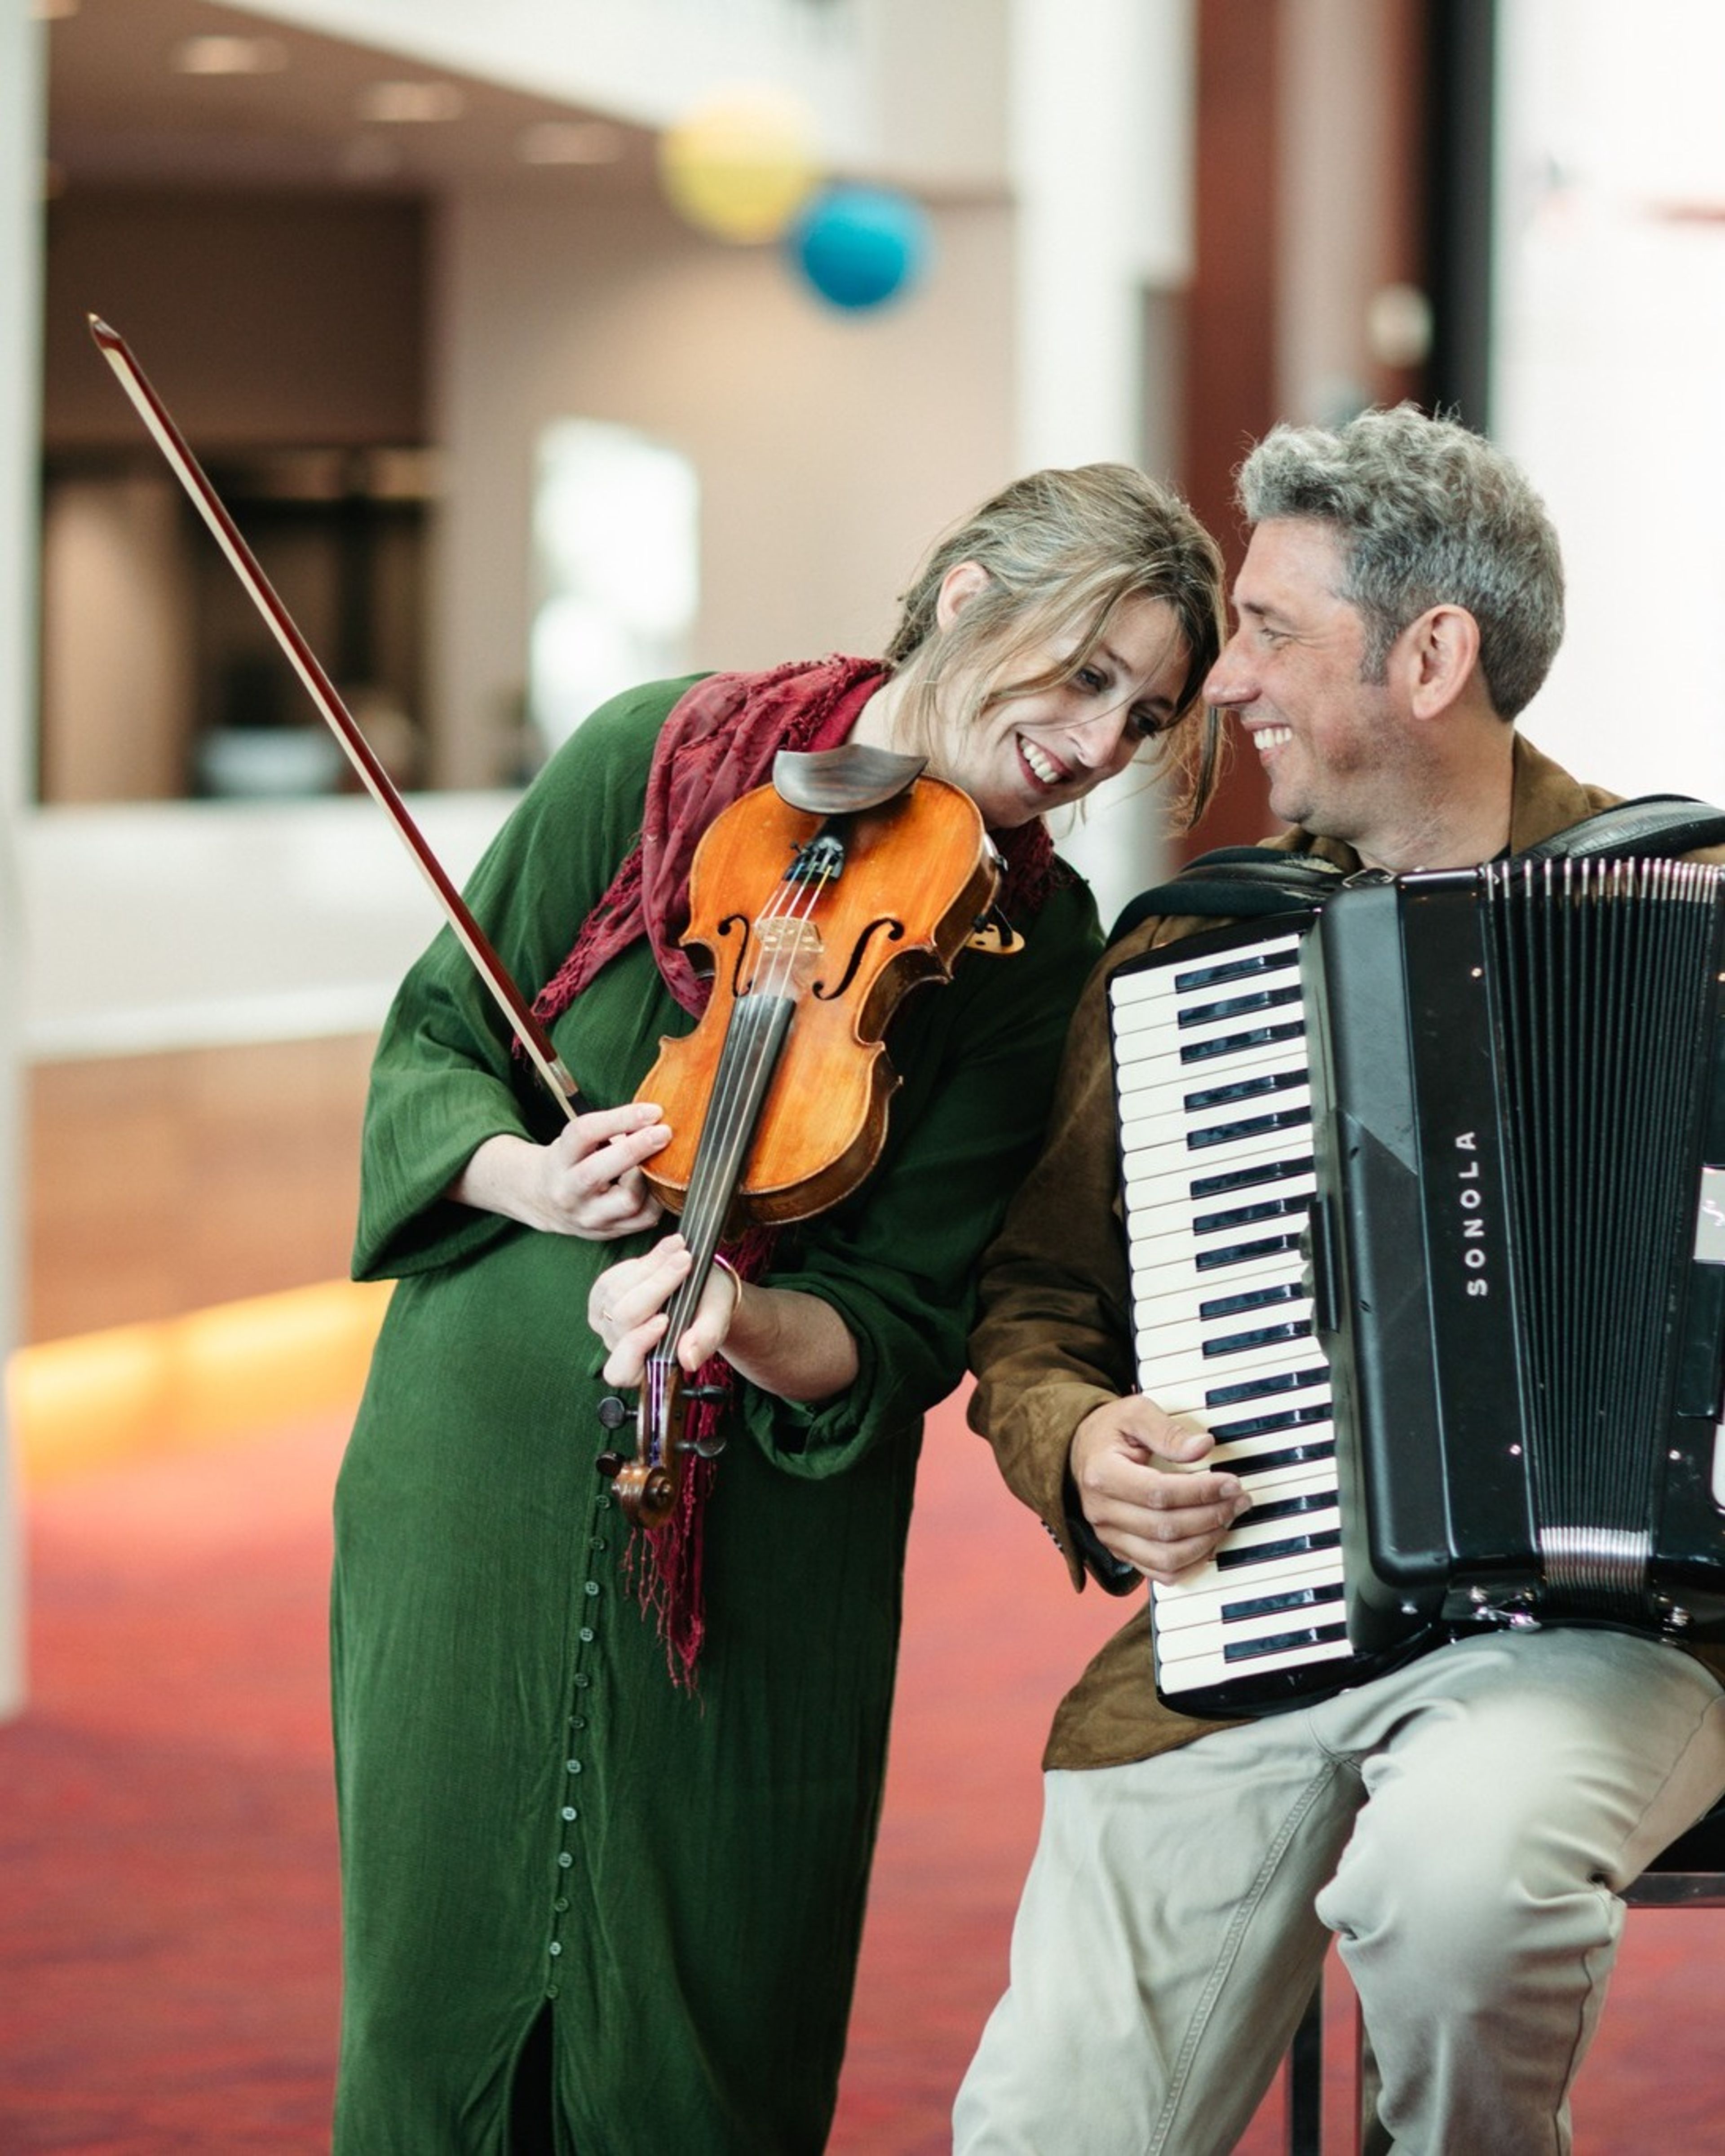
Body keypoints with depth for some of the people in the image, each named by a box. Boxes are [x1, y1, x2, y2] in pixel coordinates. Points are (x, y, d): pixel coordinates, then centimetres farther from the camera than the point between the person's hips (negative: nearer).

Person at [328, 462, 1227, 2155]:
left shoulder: (1034, 941, -5)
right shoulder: (658, 756, -6)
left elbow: (908, 1318, -8)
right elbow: (431, 1046, 2)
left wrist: (749, 1324, -29)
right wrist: (526, 1177, -18)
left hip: (770, 1553, 0)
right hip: (477, 1484, 0)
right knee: (441, 1996, 8)